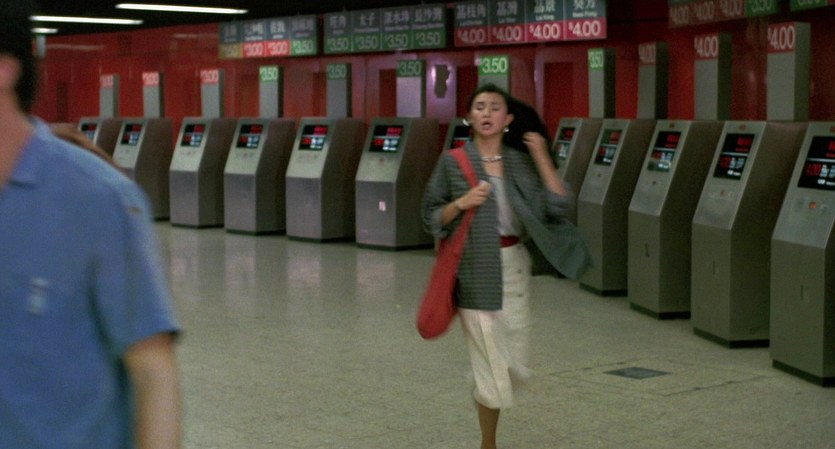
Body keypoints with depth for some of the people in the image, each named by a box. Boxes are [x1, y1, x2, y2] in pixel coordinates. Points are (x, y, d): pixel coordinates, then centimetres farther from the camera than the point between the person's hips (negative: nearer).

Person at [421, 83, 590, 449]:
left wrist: (541, 157, -8)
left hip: (514, 267, 4)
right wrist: (461, 203, -16)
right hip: (475, 271, -4)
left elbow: (557, 206, -5)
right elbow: (431, 218, 0)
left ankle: (485, 399, 44)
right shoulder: (453, 163, -2)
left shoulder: (521, 162, 5)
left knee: (517, 366, 10)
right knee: (491, 364, -1)